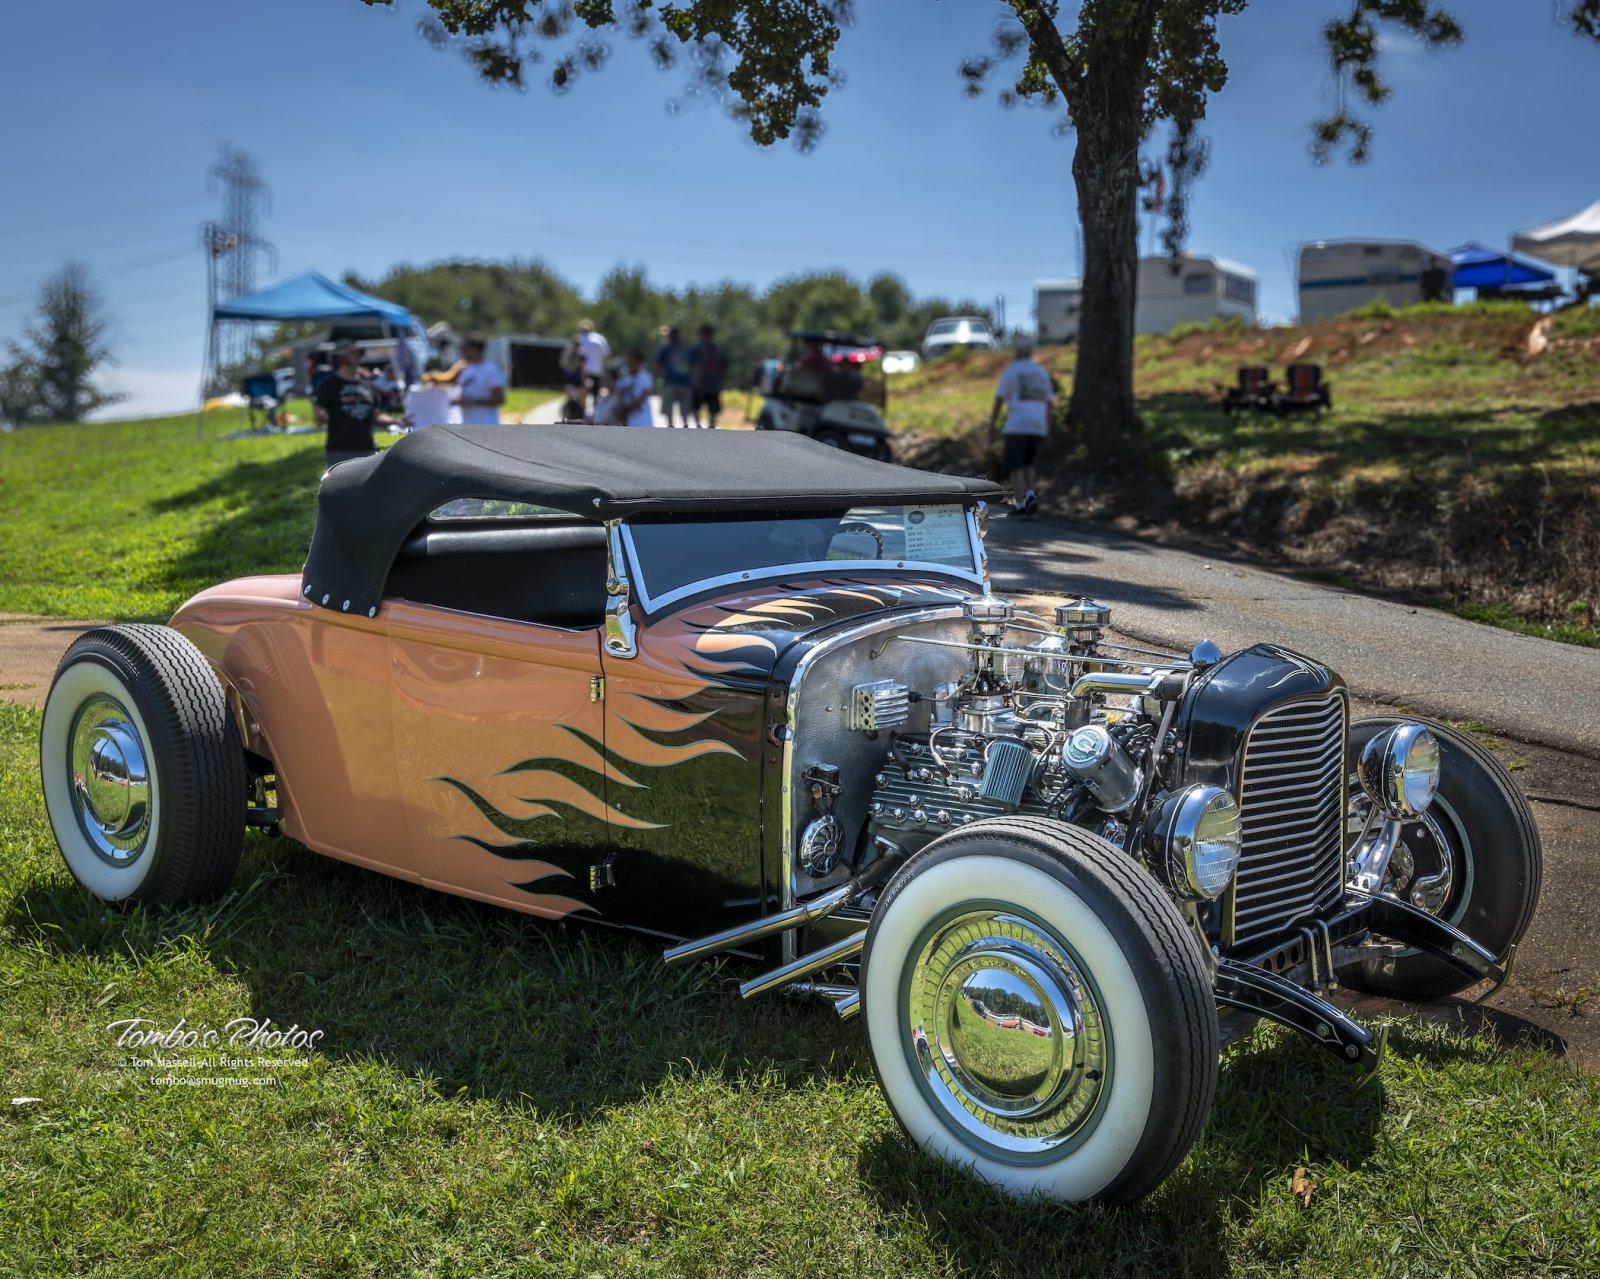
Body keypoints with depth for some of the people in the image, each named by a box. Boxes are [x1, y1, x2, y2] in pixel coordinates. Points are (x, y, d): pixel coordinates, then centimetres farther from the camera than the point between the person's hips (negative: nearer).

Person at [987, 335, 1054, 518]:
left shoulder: (1011, 370, 0)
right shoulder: (1042, 372, 16)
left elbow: (999, 400, -4)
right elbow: (1048, 403, 14)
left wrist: (991, 426, 0)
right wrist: (1047, 431, 18)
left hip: (1017, 425, -5)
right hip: (1038, 426, 5)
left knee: (1015, 466, 0)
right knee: (1027, 463, 19)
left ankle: (1020, 505, -9)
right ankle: (1030, 495, -4)